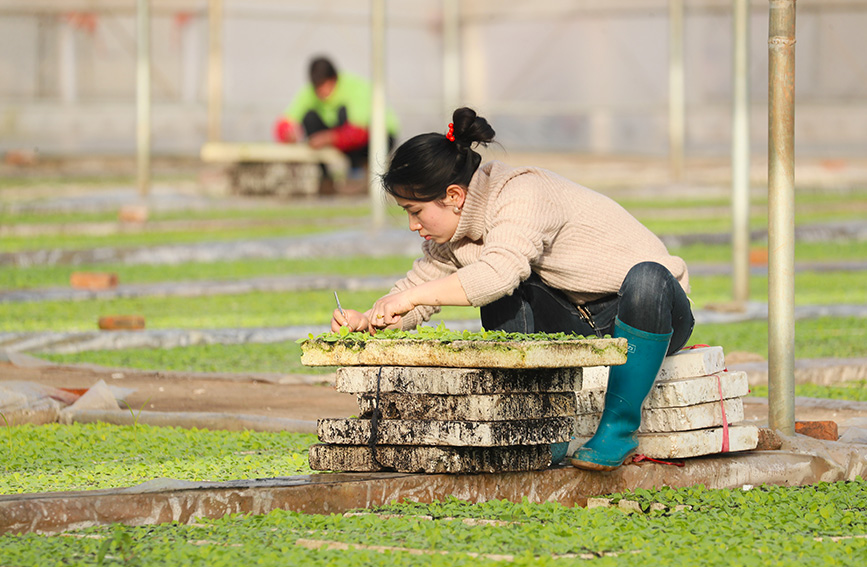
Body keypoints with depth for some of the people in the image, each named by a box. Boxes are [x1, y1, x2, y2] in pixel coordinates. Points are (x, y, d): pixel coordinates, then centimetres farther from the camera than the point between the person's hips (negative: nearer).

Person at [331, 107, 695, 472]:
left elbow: (498, 272, -41)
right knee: (501, 297, -19)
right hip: (579, 324, 7)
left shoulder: (524, 194, -26)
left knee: (646, 279, -41)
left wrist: (411, 296, -39)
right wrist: (368, 320, -13)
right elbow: (419, 284, 8)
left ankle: (618, 429, -27)